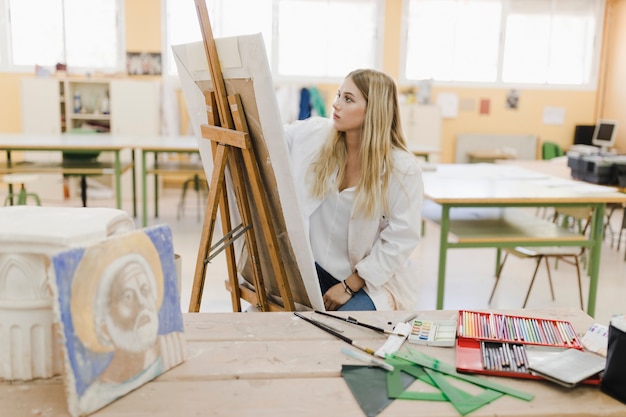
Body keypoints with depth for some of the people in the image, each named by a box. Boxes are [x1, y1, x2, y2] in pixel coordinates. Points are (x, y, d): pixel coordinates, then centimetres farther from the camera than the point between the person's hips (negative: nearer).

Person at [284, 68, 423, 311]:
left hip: (373, 279, -3)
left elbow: (401, 240, -14)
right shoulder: (314, 135, -4)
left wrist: (349, 286, -14)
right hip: (315, 266, 4)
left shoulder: (404, 169, -15)